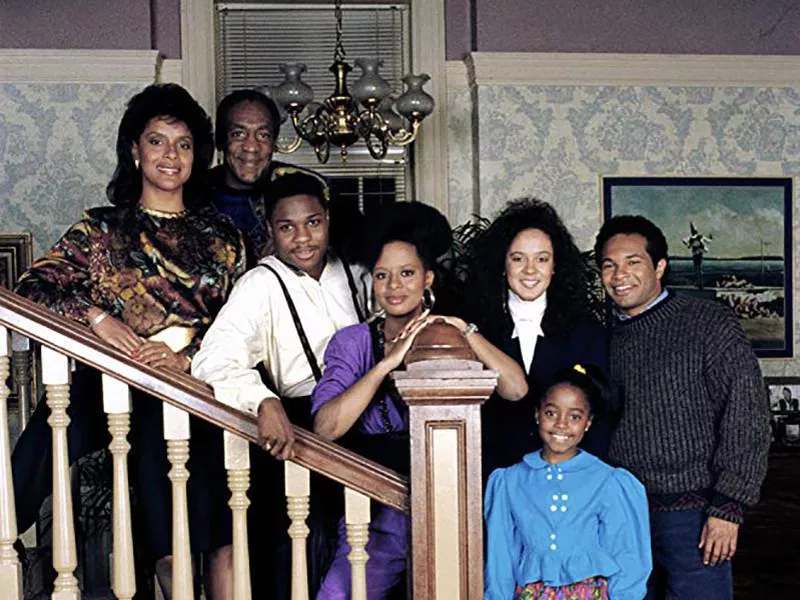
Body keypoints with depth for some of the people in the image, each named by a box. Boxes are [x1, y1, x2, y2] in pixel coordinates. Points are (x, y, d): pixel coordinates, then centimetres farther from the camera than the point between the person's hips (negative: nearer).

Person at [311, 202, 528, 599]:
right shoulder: (353, 342, 4)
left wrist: (462, 328, -8)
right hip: (379, 510, 0)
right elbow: (326, 428, -11)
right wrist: (387, 362, -16)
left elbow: (515, 389, -9)